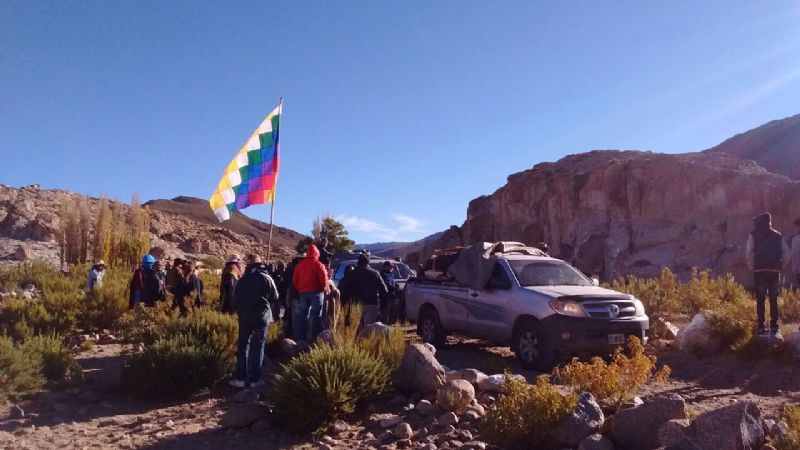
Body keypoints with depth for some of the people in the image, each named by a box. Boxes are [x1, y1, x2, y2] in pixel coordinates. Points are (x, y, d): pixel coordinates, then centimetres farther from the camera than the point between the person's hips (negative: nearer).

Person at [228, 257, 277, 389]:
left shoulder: (242, 280, 2)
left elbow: (235, 299, 5)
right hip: (262, 316, -2)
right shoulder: (266, 278, -6)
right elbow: (274, 296, 0)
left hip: (244, 317, 2)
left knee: (243, 345, 11)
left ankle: (240, 378, 7)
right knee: (257, 347, 3)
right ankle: (254, 379, 1)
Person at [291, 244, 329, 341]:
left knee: (303, 315, 11)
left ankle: (300, 337, 12)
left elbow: (294, 279, 13)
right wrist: (325, 289, 3)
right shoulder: (318, 264, -9)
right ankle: (316, 337, 0)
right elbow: (324, 279, -13)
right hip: (316, 292, -5)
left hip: (303, 292, 5)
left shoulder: (300, 264, 10)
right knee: (316, 315, 0)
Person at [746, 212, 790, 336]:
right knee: (774, 300, 8)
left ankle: (761, 327, 0)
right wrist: (781, 266, 10)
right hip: (774, 271, 3)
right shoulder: (777, 235, 11)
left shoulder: (753, 235, 1)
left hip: (759, 271, -3)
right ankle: (774, 327, 7)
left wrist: (751, 266, 0)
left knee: (760, 300, 2)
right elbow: (786, 253, 2)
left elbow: (749, 252, -10)